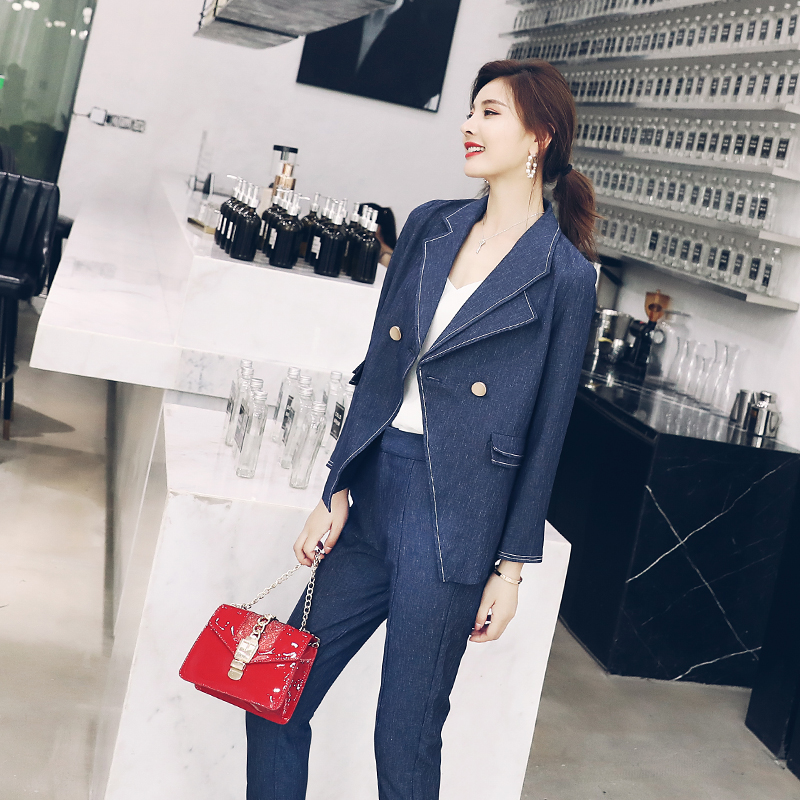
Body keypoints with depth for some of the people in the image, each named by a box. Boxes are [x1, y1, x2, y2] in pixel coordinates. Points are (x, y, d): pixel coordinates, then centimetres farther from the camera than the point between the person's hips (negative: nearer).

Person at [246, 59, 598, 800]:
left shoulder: (563, 274, -7)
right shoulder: (430, 226, 8)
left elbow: (546, 430, -4)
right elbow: (376, 370, 10)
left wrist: (511, 566, -3)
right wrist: (337, 492, 7)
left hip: (453, 527, -5)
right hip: (374, 494, 5)